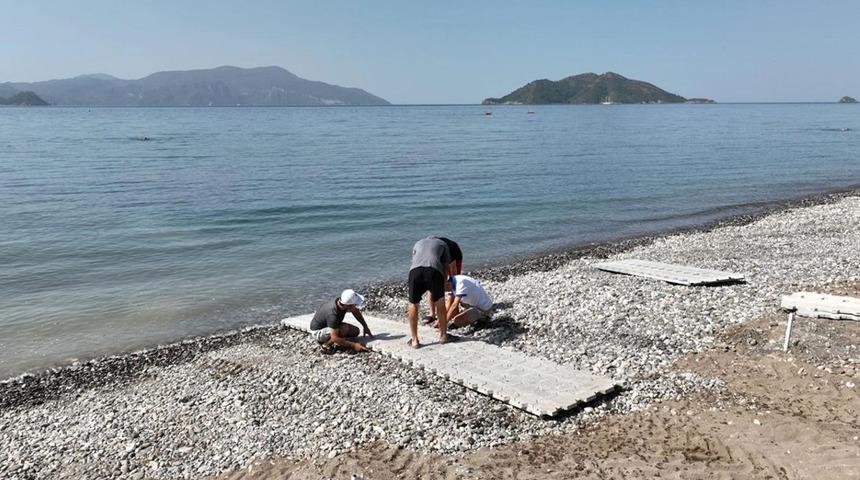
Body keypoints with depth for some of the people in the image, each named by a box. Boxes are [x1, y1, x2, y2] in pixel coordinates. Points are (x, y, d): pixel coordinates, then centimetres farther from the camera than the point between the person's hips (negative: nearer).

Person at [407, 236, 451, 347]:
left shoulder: (418, 243, 39)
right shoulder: (442, 244, 33)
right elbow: (446, 267, 26)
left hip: (415, 270, 1)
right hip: (434, 270, -1)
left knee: (413, 305, 18)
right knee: (440, 303, 21)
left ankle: (414, 340, 18)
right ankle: (443, 335, 32)